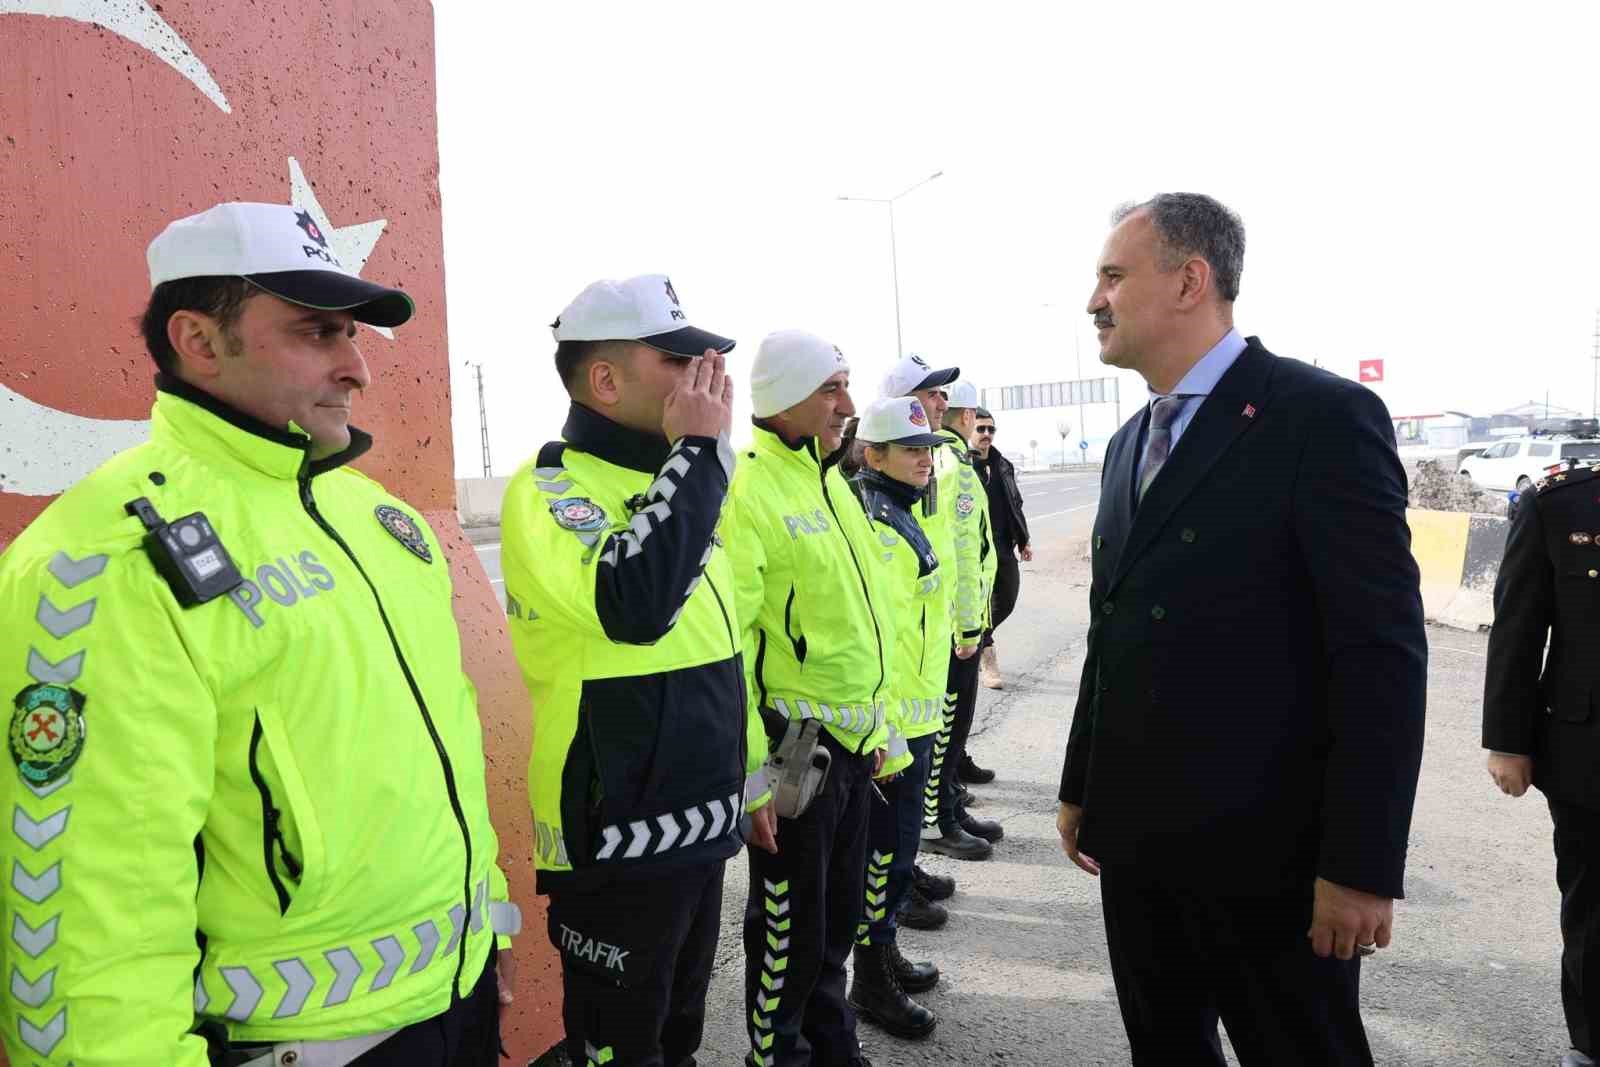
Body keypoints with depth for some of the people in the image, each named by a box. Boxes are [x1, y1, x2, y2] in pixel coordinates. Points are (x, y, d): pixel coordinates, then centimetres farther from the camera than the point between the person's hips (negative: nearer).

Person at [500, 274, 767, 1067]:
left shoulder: (665, 482, 10)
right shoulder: (548, 490, -16)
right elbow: (635, 604, -36)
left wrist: (749, 778, 21)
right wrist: (699, 449, -25)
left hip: (698, 824, 8)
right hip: (617, 840, -8)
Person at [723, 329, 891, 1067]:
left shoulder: (828, 480, 11)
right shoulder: (748, 489, -17)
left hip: (851, 738, 8)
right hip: (795, 745, -8)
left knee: (839, 913, 21)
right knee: (790, 924, 8)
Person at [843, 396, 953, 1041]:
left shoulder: (900, 515, 14)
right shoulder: (872, 523, -19)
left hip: (915, 712, 10)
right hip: (890, 721, -10)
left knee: (897, 842, 19)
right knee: (885, 848, 1)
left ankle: (883, 952, 35)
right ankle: (871, 982, 16)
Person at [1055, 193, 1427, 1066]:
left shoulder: (1323, 416, -12)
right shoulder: (1130, 443, 12)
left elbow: (1383, 654, -16)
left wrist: (1362, 863, -17)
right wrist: (1080, 788, 15)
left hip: (1264, 847, -6)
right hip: (1135, 834, 7)